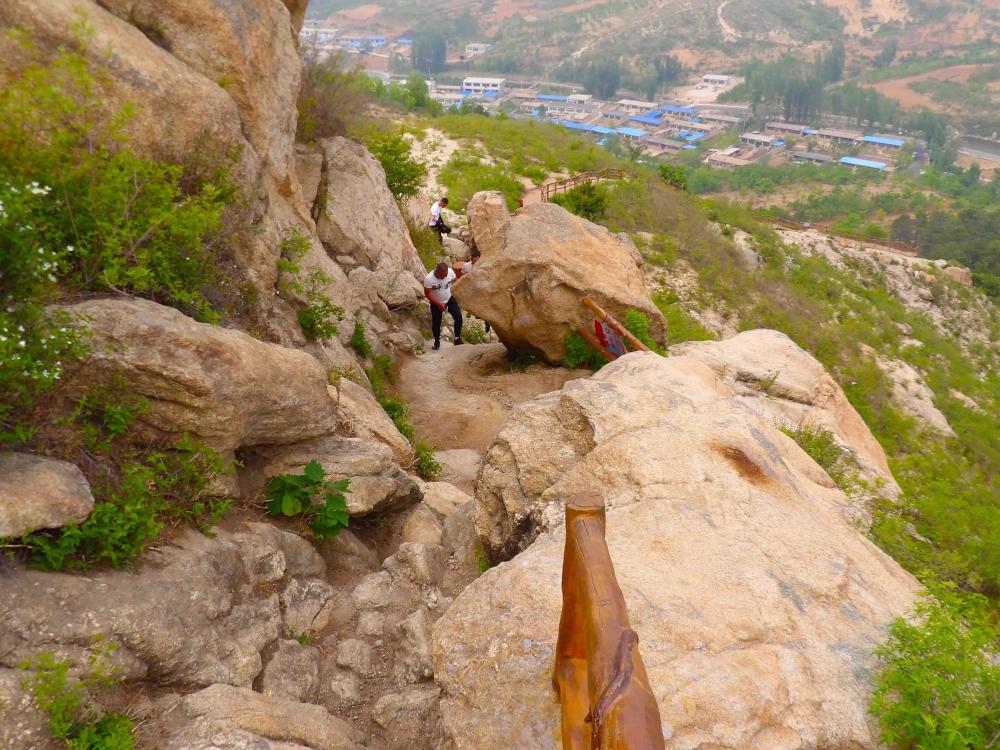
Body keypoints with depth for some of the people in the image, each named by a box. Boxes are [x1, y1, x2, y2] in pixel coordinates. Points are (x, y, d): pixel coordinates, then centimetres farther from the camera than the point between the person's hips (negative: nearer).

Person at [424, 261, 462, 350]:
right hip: (436, 303, -2)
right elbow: (427, 294, -21)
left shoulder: (450, 272, -21)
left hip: (450, 299, 2)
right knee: (436, 323, 3)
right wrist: (439, 304, -26)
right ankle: (437, 341, 29)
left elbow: (456, 282, 0)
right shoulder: (429, 279, -29)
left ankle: (457, 339, 8)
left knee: (458, 317, -8)